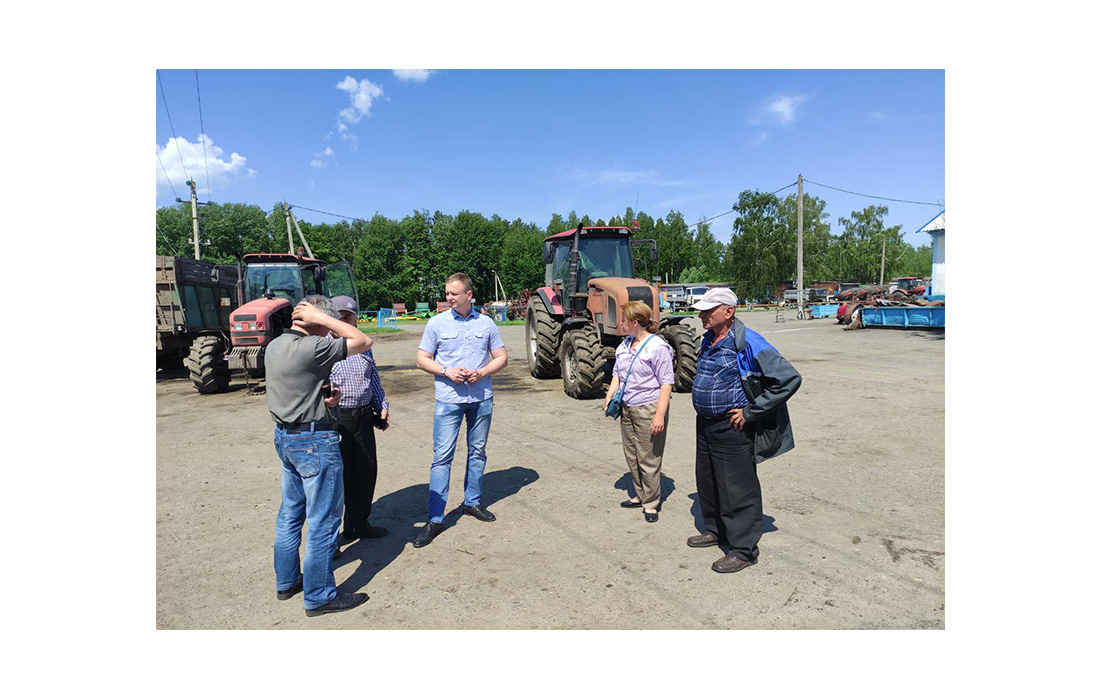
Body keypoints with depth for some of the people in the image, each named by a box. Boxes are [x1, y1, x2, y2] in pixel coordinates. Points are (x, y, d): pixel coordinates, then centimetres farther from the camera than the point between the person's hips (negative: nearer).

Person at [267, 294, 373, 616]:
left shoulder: (274, 346, 8)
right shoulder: (311, 348, -21)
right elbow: (363, 341, -18)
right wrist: (323, 317, -17)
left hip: (285, 437, 10)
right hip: (315, 441, -10)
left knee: (291, 512, 21)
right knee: (323, 522, 2)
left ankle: (286, 582, 34)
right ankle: (320, 597, 12)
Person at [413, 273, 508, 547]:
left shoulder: (486, 323, 5)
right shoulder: (437, 323, 1)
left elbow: (501, 358, 7)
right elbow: (422, 359, 3)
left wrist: (481, 372, -11)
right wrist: (447, 372, -14)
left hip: (481, 398, 3)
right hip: (449, 399, -2)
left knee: (477, 451, 13)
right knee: (442, 456, -5)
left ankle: (472, 502, 31)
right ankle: (434, 519, 1)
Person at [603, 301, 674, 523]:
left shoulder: (658, 347, -14)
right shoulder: (624, 345, 10)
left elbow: (666, 383, -15)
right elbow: (617, 374, 19)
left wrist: (660, 415, -20)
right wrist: (610, 396, 5)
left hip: (648, 409, -8)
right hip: (627, 408, 8)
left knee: (648, 459, 1)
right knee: (631, 456, 16)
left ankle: (651, 503, 16)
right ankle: (640, 495, 32)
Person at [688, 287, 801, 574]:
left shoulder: (748, 344, -19)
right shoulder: (709, 340, 8)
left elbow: (790, 379, -22)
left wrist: (751, 412, -19)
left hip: (732, 429, -8)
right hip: (705, 424, 9)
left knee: (738, 490, 1)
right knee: (707, 482, 19)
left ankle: (744, 549, 15)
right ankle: (717, 530, 39)